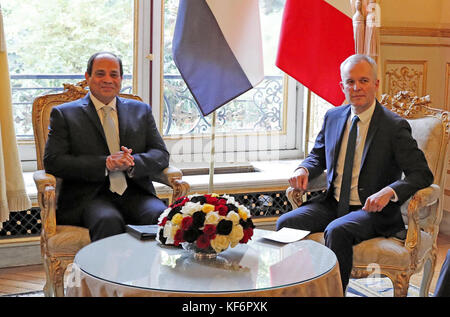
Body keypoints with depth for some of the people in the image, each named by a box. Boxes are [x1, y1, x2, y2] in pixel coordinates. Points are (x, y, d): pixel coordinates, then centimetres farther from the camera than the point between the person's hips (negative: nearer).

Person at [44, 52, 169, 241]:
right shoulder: (64, 114, 10)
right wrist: (105, 164, -13)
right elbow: (53, 161, -2)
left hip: (135, 193, 3)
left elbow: (161, 154, 12)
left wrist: (132, 162, -11)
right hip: (89, 196, -2)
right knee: (109, 222, -36)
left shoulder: (141, 110, 20)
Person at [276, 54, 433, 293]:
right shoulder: (333, 117, 8)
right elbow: (318, 155, 22)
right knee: (285, 223, -16)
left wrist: (388, 191, -30)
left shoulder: (394, 126, -9)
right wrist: (303, 169, -3)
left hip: (372, 210, -5)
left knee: (336, 231, -34)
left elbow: (422, 174, -12)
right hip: (332, 203, 6)